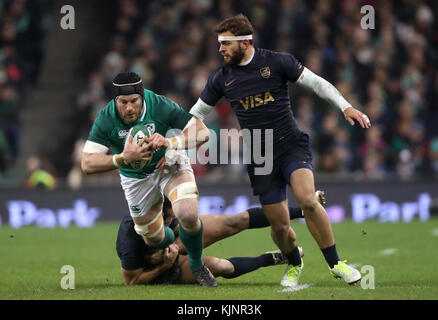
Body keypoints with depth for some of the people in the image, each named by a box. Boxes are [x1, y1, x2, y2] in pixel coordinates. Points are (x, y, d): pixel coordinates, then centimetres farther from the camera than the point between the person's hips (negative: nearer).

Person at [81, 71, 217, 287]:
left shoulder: (160, 107, -28)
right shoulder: (106, 120, -25)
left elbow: (202, 132, -22)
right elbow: (87, 164, -30)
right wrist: (123, 158, -45)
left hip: (170, 166, -2)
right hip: (136, 178, 2)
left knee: (188, 215, -27)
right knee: (154, 240, 9)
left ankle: (197, 266, 1)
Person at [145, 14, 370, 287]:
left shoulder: (277, 62, -5)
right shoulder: (222, 78, 4)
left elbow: (316, 82, -1)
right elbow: (197, 114, 14)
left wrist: (346, 106, -11)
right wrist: (171, 142, 2)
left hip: (292, 145, -3)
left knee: (307, 200, -27)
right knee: (279, 226, -2)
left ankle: (336, 264, -13)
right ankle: (294, 265, 31)